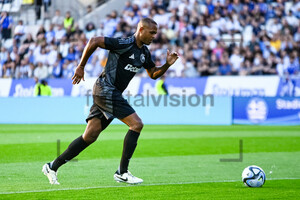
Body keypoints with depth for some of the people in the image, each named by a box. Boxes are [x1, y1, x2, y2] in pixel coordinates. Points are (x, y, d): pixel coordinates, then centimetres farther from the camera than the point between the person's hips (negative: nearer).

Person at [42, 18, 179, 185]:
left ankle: (53, 166, 11)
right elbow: (94, 41, -16)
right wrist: (81, 67, -11)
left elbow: (153, 74, 24)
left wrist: (168, 64, 5)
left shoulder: (144, 52, 13)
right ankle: (122, 172, -10)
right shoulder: (125, 44, -15)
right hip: (106, 89, -9)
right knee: (137, 124, -14)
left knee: (90, 136, 6)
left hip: (113, 94, 9)